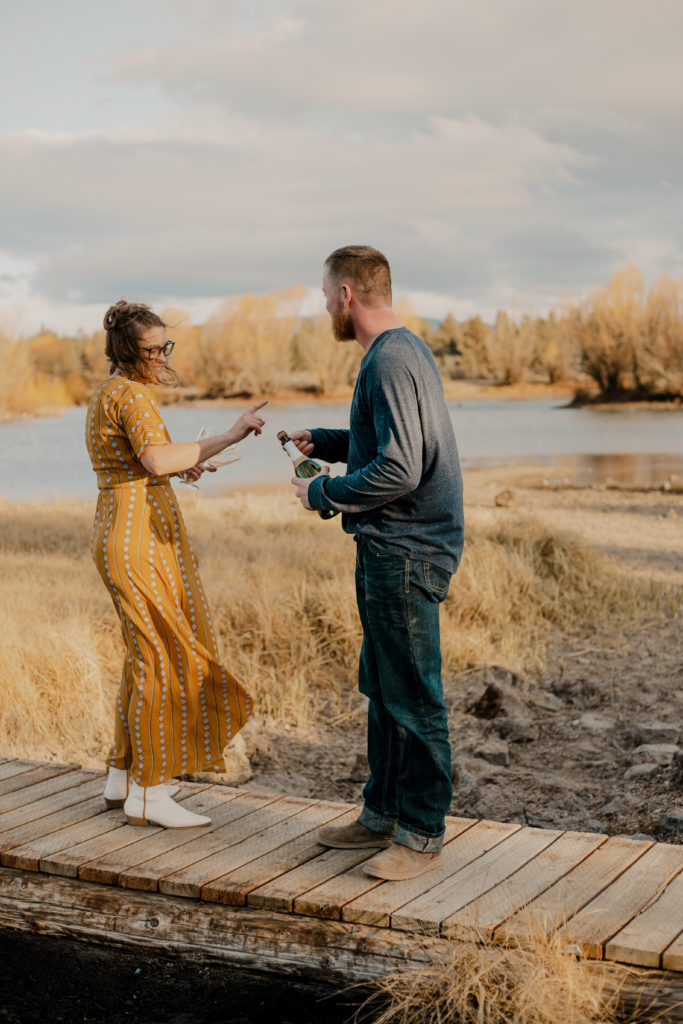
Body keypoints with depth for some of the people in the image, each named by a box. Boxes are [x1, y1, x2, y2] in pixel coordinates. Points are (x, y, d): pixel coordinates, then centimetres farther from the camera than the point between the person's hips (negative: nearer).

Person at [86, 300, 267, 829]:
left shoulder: (106, 394, 16)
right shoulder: (133, 395, -16)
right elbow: (157, 459, -33)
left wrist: (180, 467, 11)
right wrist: (228, 437, -31)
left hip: (116, 537, 11)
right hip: (143, 541, -11)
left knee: (146, 657, 18)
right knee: (163, 662, -4)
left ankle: (123, 779, 25)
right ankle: (148, 793, 3)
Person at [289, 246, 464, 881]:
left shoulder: (391, 360, -18)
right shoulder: (404, 350, 15)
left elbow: (399, 471, -24)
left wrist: (321, 492, -12)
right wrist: (324, 443, 21)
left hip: (405, 554, -11)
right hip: (390, 550, 11)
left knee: (412, 698, -2)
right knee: (381, 690, 17)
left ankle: (423, 835, 9)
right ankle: (383, 815, 29)